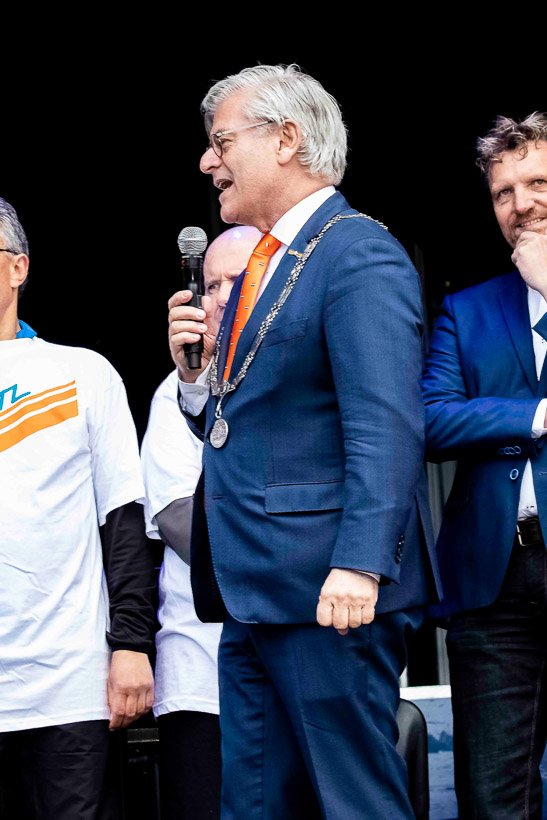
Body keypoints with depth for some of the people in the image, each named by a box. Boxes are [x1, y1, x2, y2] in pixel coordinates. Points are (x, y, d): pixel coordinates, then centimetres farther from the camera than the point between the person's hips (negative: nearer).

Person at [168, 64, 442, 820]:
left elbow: (385, 426, -20)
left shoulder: (359, 254, -10)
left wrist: (359, 564, -29)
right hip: (252, 590, 10)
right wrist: (195, 369, 6)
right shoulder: (259, 266, 20)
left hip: (327, 592, -10)